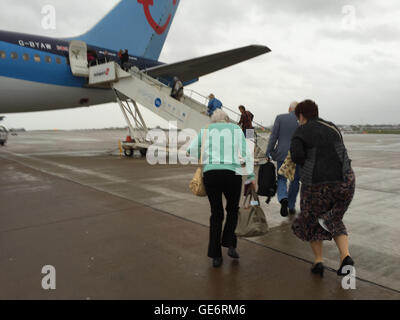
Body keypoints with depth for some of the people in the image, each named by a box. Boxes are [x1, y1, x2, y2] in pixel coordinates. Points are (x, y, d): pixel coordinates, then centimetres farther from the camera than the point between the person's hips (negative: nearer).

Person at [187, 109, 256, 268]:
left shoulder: (206, 130, 15)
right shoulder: (236, 129, 13)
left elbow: (192, 149, 6)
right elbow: (245, 153, 3)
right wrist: (251, 176, 1)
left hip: (210, 172, 1)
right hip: (232, 173, -1)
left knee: (216, 213, 11)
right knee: (232, 209, 20)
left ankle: (216, 256, 13)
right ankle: (230, 244, 7)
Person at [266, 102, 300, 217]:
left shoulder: (280, 118, -1)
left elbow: (273, 136, -4)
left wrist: (268, 153, 0)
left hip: (282, 154, 0)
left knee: (281, 179, 12)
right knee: (295, 181, 16)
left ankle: (283, 199, -16)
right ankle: (291, 207, 22)